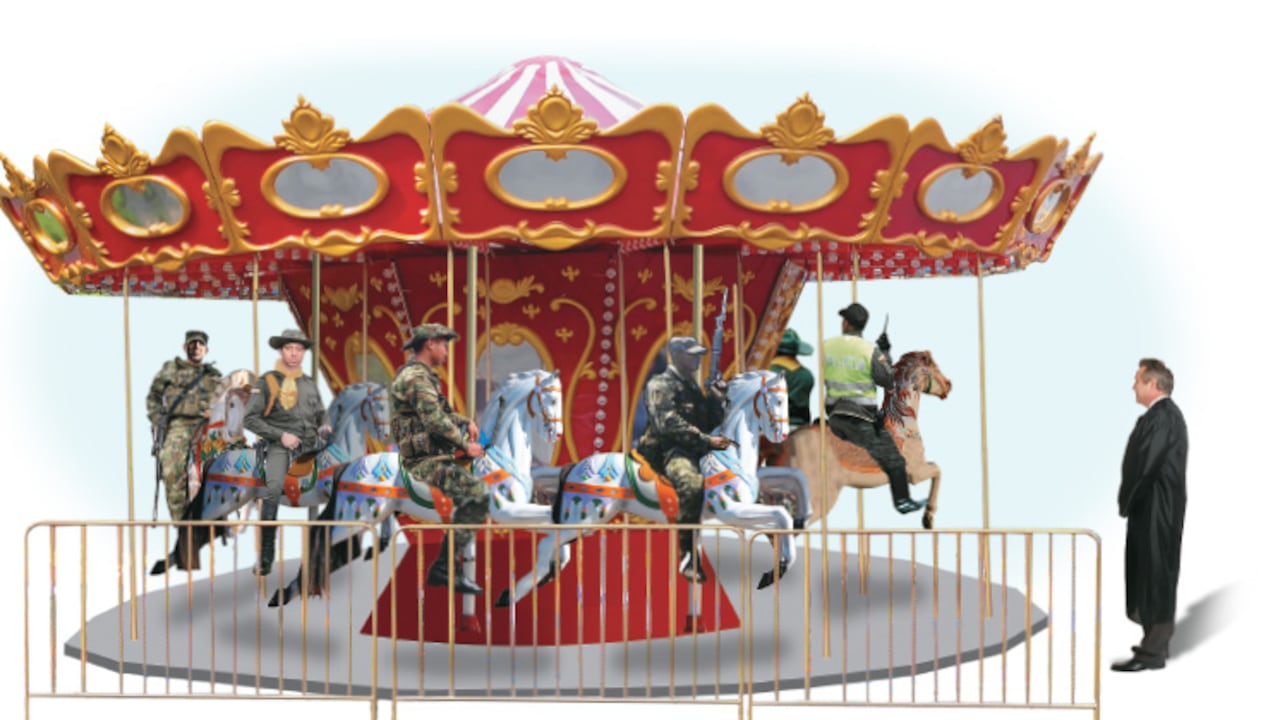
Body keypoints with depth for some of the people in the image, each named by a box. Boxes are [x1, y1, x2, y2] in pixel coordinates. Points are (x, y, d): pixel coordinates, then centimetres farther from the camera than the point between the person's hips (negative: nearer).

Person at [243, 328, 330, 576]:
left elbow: (321, 413, 30)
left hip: (309, 448, 5)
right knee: (274, 490, -25)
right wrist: (280, 435, -10)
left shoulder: (310, 384, 20)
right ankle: (266, 556, -22)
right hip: (279, 447, -5)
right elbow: (250, 418, -2)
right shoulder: (266, 382, 3)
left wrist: (324, 427, 6)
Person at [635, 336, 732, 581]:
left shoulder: (694, 387, 26)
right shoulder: (660, 385, 0)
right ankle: (688, 557, -34)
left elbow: (713, 424, 24)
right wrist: (706, 441, -20)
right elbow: (668, 424, -15)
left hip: (698, 452, 9)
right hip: (671, 451, -9)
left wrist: (716, 400, 6)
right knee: (693, 485, -39)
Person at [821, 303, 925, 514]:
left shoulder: (826, 346, 0)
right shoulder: (870, 350, -13)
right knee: (892, 459, 8)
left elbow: (824, 379, 9)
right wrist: (885, 353, 3)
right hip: (862, 418, -4)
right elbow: (888, 381, -6)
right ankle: (902, 500, 11)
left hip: (834, 415, 5)